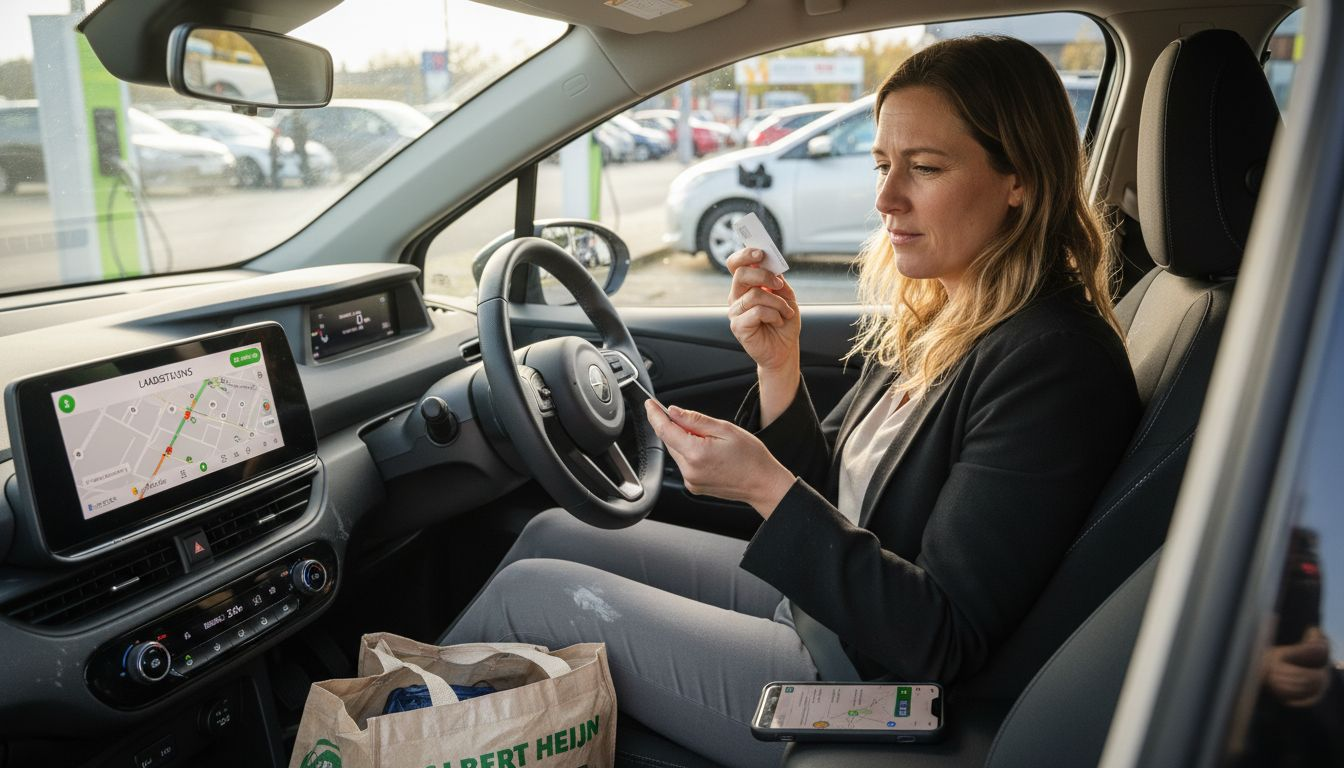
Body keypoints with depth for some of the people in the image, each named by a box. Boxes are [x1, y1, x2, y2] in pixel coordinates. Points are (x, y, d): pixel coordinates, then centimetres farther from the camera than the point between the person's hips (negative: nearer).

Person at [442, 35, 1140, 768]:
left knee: (527, 592, -4)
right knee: (553, 535, 10)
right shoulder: (932, 316, 1)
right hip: (817, 596, 8)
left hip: (862, 688, -8)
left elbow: (944, 642, -25)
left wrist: (766, 487, -30)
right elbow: (829, 497, 6)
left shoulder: (1055, 363, -25)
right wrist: (779, 369, -10)